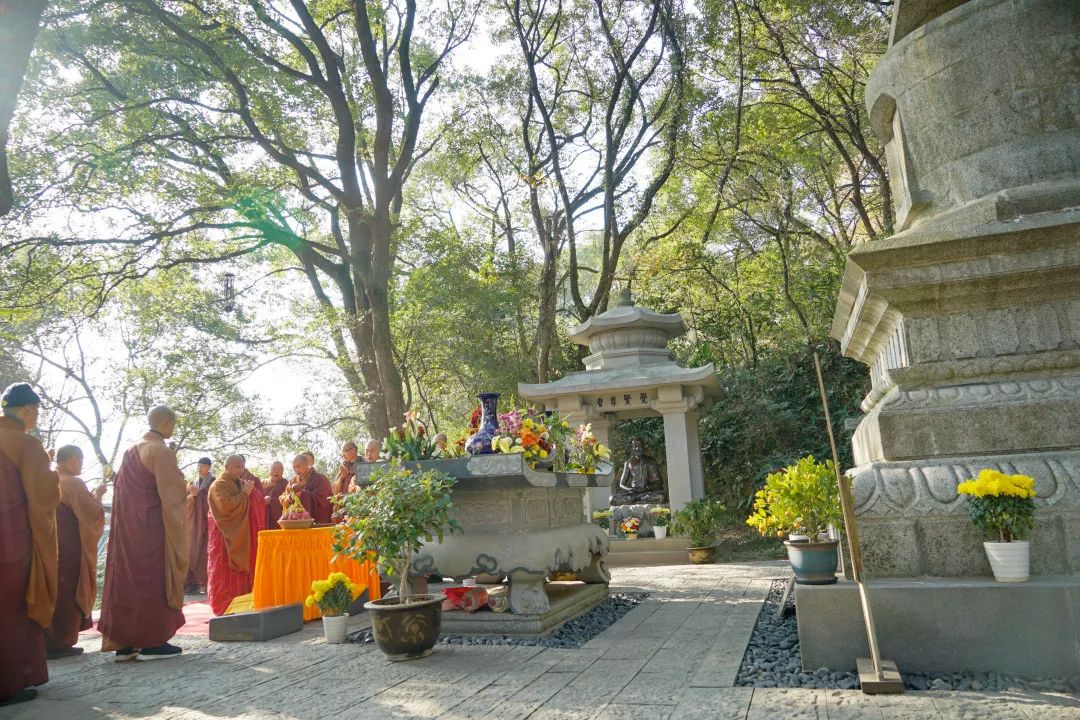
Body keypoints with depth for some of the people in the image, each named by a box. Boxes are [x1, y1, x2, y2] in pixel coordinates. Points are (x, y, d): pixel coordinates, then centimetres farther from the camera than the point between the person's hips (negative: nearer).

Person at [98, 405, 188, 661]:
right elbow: (173, 492, -17)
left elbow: (120, 486, 17)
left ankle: (123, 643, 13)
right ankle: (151, 641, 3)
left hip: (127, 527, 8)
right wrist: (184, 487, 1)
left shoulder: (131, 451, 12)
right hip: (152, 527, -8)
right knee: (153, 579, -1)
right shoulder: (161, 451, -13)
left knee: (129, 578, 10)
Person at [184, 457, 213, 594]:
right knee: (191, 551, 0)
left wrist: (198, 494, -16)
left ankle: (205, 582, -4)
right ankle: (192, 581, 4)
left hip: (205, 521, -5)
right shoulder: (192, 483, 15)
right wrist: (192, 496, -11)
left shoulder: (213, 483, 0)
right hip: (192, 521, 5)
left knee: (203, 551, -7)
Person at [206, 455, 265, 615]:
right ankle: (224, 607, 3)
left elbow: (256, 503, 13)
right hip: (226, 536, -8)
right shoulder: (219, 485, -11)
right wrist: (243, 493, -21)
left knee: (242, 570, 10)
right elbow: (225, 506, -27)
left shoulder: (241, 483, 13)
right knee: (226, 572, -4)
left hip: (242, 535, 8)